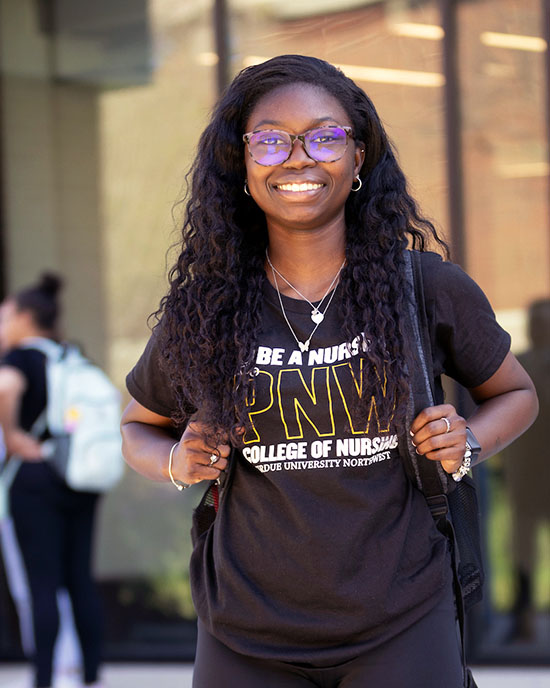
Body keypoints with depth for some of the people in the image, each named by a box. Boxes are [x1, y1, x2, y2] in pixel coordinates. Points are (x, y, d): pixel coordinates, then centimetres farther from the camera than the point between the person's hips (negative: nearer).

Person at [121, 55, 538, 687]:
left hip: (401, 628, -1)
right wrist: (178, 462, -6)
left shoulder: (429, 288, -1)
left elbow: (515, 393, 14)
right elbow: (138, 427, 16)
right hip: (248, 637, 1)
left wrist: (467, 444, -6)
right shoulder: (201, 308, 0)